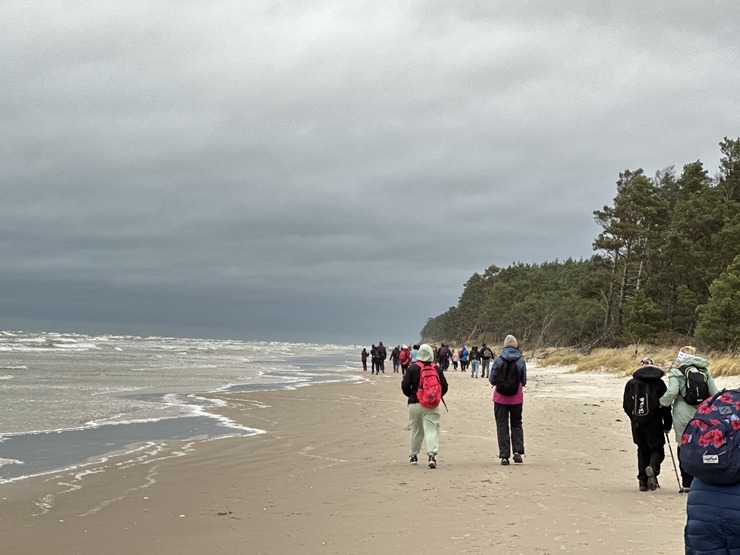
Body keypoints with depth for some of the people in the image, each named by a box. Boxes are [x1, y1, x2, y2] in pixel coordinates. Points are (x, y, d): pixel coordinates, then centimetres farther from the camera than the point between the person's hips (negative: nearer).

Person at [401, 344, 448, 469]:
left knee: (416, 429, 15)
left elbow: (405, 386, -5)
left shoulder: (412, 368, -3)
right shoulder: (437, 369, 1)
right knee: (431, 429, -5)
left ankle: (414, 455, 26)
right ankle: (432, 454, -23)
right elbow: (444, 387, 3)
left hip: (415, 403, 0)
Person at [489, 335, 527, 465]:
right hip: (516, 397, 1)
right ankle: (517, 451, 2)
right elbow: (524, 381, 1)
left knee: (502, 425, 6)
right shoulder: (521, 361, -5)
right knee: (516, 424, 16)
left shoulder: (498, 360, -8)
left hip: (501, 398, -1)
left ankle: (504, 456, 2)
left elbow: (492, 380, -4)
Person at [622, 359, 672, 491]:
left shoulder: (631, 384, 4)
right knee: (657, 449, 6)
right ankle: (653, 468, -26)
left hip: (637, 423, 3)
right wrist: (667, 424, 5)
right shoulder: (658, 383, -4)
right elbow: (666, 405, -4)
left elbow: (626, 406, 6)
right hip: (654, 422, -3)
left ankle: (642, 481, 7)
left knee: (642, 450, 14)